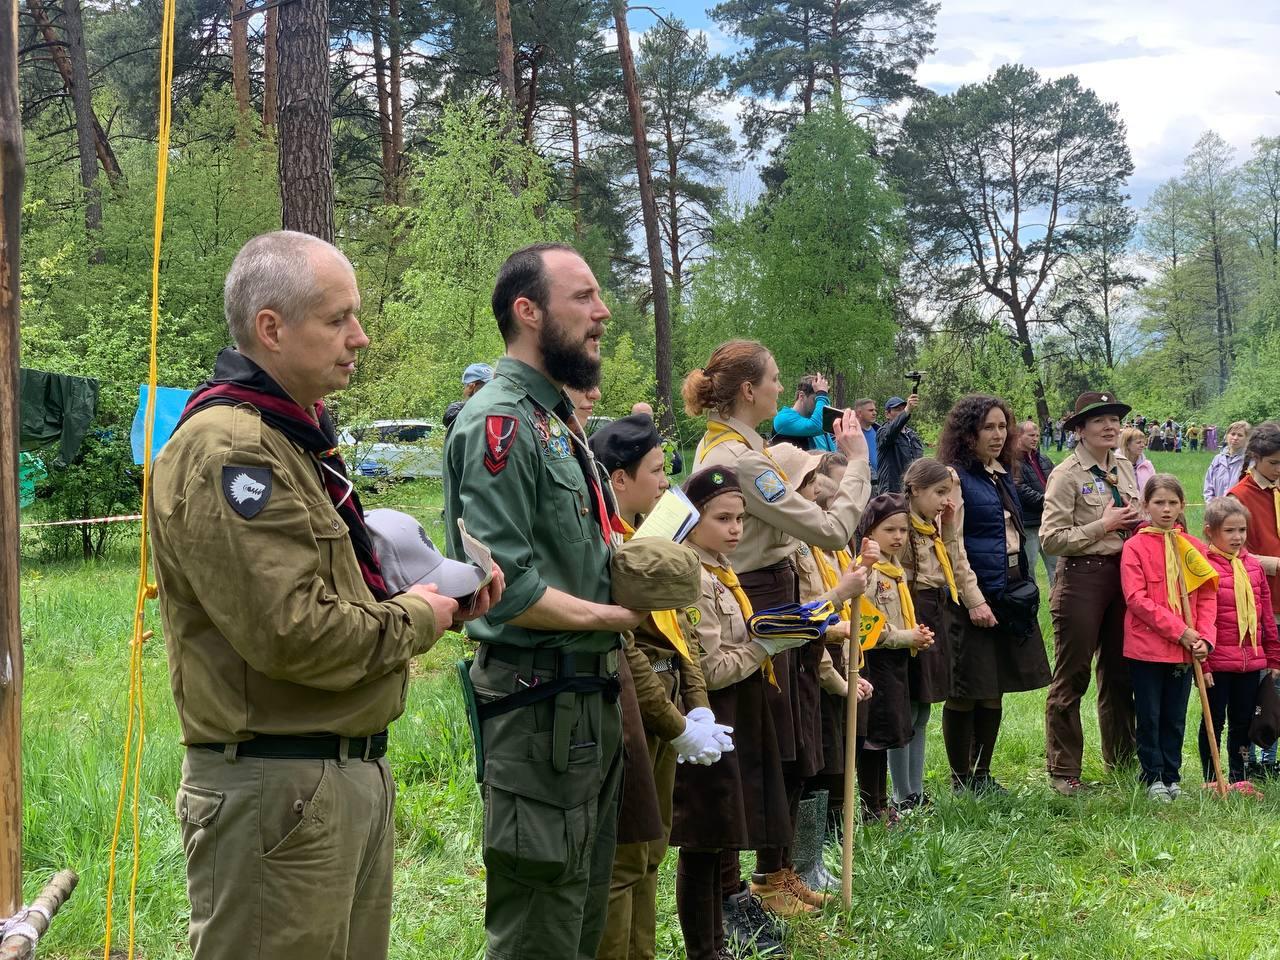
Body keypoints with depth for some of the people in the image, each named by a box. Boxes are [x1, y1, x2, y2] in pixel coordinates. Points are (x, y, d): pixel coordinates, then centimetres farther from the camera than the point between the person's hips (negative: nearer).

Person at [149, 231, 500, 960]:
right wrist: (417, 619, -9)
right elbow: (293, 635, -25)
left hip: (353, 771, 10)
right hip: (278, 788, -10)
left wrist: (438, 582, 5)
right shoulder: (226, 450, -19)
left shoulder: (296, 436, 16)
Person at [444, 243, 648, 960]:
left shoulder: (559, 419, 15)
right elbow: (506, 589, -24)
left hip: (591, 703, 10)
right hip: (542, 706, -10)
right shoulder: (501, 422, -17)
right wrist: (617, 617, -15)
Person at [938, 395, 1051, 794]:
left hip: (1012, 593, 8)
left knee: (994, 690, 12)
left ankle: (982, 774, 21)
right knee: (965, 693, 1)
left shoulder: (1004, 475, 14)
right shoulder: (956, 476, -10)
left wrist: (1022, 587, 17)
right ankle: (961, 780, 11)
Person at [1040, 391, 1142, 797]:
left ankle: (1120, 759, 28)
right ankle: (1063, 771, 9)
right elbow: (1051, 538, -16)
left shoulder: (1125, 468, 11)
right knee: (1072, 676, 1)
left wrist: (1137, 520, 5)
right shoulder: (1066, 475, -10)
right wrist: (1103, 525, -16)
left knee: (1120, 672, 15)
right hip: (1081, 577, -7)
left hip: (1123, 573, 7)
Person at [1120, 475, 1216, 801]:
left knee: (1175, 717, 12)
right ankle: (1153, 778, 14)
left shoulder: (1194, 548, 7)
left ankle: (1172, 776, 22)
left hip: (1186, 650, 4)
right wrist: (1179, 630, -16)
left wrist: (1204, 638, -8)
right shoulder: (1135, 547, -6)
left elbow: (1208, 597, 6)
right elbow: (1136, 599, -13)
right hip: (1146, 646, -4)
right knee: (1149, 716, 4)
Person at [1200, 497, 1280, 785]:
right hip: (1218, 662, -5)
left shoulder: (1253, 565, 9)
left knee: (1243, 721, 13)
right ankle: (1210, 781, 15)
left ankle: (1238, 779, 25)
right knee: (1214, 720, 5)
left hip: (1252, 661, 6)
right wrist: (1201, 662, -14)